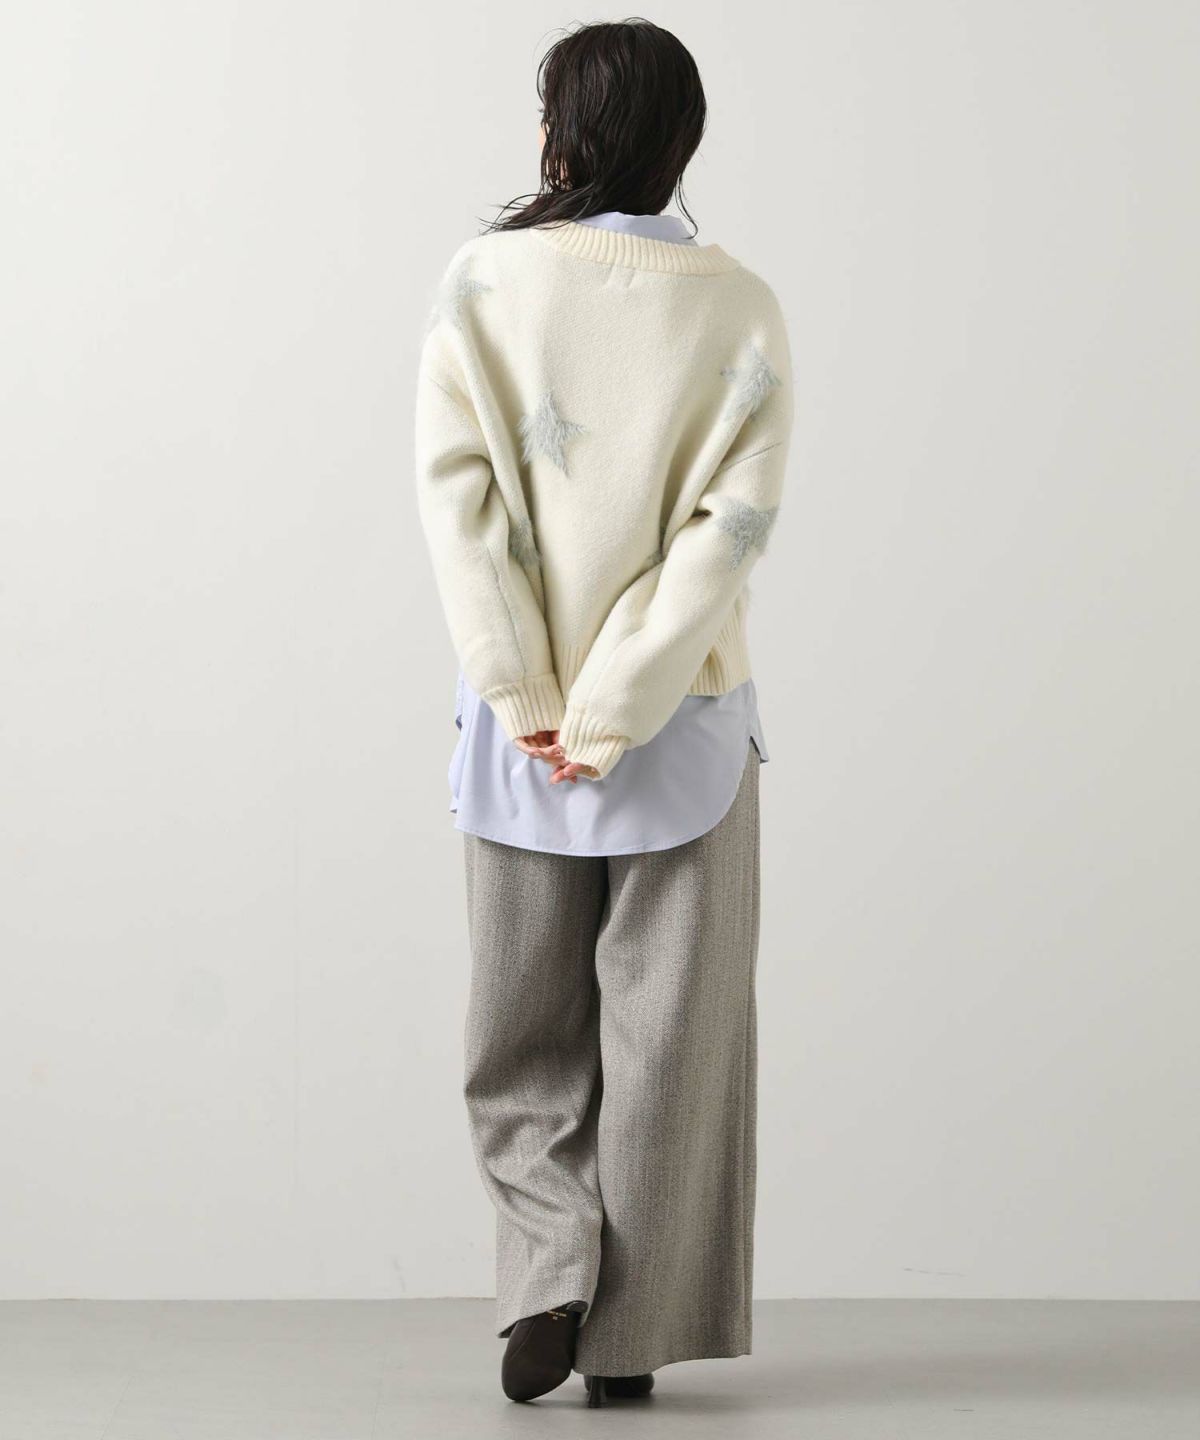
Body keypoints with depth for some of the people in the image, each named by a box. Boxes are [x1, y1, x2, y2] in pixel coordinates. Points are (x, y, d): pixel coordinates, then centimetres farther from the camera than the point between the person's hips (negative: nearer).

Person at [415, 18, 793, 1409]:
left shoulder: (482, 282, -3)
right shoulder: (737, 306, -3)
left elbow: (455, 493, -10)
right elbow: (731, 523, -11)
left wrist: (529, 699, -11)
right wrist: (620, 711, -13)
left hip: (520, 715, 0)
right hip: (689, 717, 0)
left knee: (526, 1028, 15)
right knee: (667, 1027, 8)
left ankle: (547, 1266, 1)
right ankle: (631, 1336, 11)